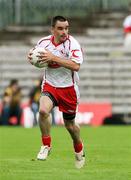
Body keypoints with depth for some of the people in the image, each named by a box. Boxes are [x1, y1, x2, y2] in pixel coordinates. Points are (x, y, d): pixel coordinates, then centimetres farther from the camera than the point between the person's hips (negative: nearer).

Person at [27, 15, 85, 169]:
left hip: (68, 88, -2)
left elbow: (76, 66, -31)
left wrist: (53, 58, -34)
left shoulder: (72, 43, -17)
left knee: (69, 124, 10)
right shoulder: (43, 42, -5)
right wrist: (31, 57, -9)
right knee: (43, 110, -28)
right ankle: (46, 145, -8)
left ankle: (79, 149, 41)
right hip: (49, 86, 2)